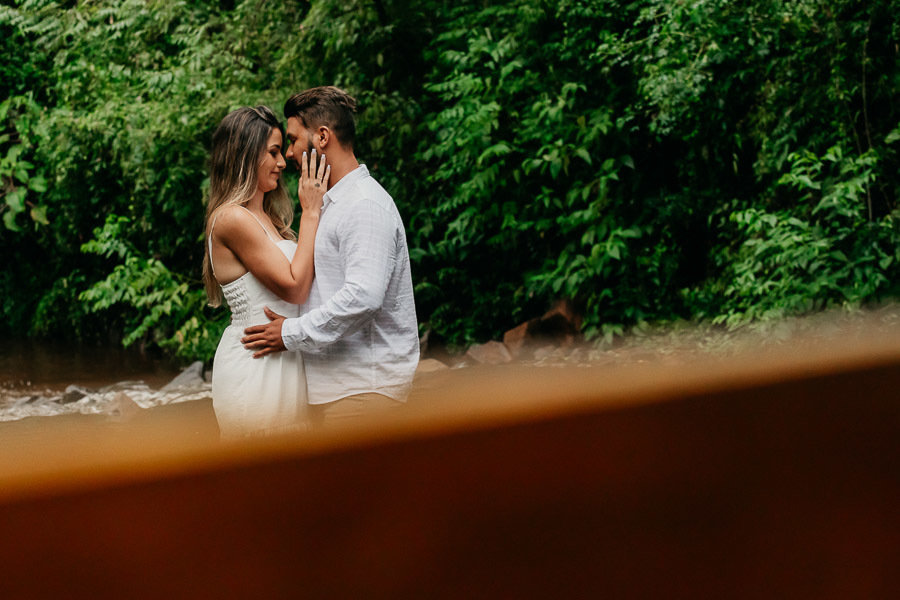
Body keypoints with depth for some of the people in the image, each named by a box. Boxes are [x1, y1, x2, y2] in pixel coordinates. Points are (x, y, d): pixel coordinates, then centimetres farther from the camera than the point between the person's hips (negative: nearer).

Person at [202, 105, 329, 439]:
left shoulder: (265, 217, 16)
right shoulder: (233, 219, -13)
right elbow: (294, 286, -15)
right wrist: (310, 212, -10)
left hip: (283, 362, 9)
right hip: (254, 369, -9)